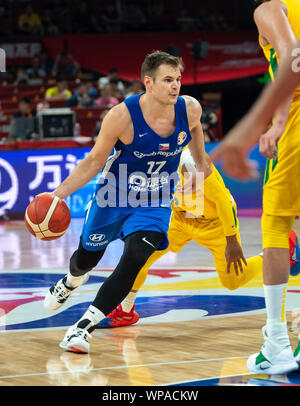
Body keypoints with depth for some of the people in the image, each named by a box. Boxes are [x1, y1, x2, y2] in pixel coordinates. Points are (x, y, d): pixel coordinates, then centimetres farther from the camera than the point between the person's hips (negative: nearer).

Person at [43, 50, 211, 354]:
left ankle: (84, 327, -17)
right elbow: (95, 161, -14)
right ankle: (70, 283, 57)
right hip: (113, 196, -1)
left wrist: (200, 161, 24)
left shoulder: (190, 109, -17)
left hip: (155, 203, 1)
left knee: (133, 260, -22)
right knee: (87, 257, 19)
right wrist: (60, 192, -23)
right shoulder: (122, 116, -27)